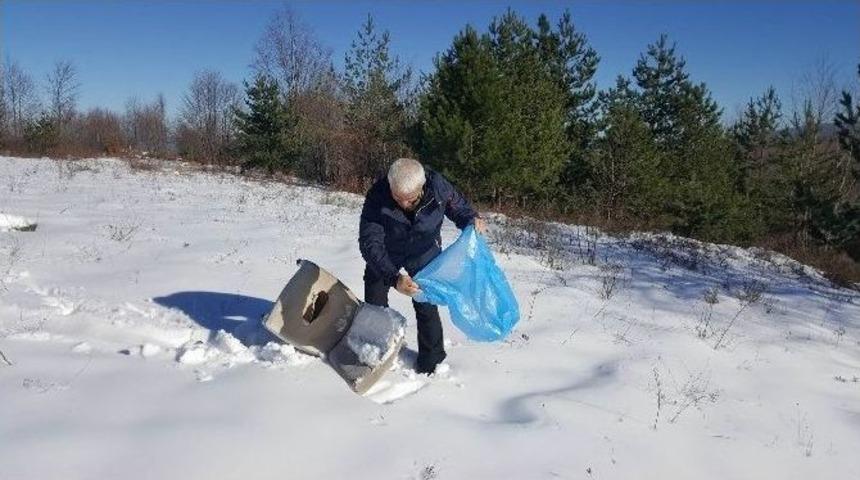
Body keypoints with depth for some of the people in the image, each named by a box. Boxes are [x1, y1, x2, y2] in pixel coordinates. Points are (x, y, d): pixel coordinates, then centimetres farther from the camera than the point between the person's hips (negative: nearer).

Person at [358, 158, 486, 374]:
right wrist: (394, 278, -52)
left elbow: (459, 208, -10)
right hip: (385, 254, 0)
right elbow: (370, 243, -38)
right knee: (374, 304, 11)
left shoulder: (438, 186, -31)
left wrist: (472, 220, -33)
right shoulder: (377, 197, -37)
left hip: (424, 253, 0)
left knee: (427, 306, -1)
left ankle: (432, 361, 22)